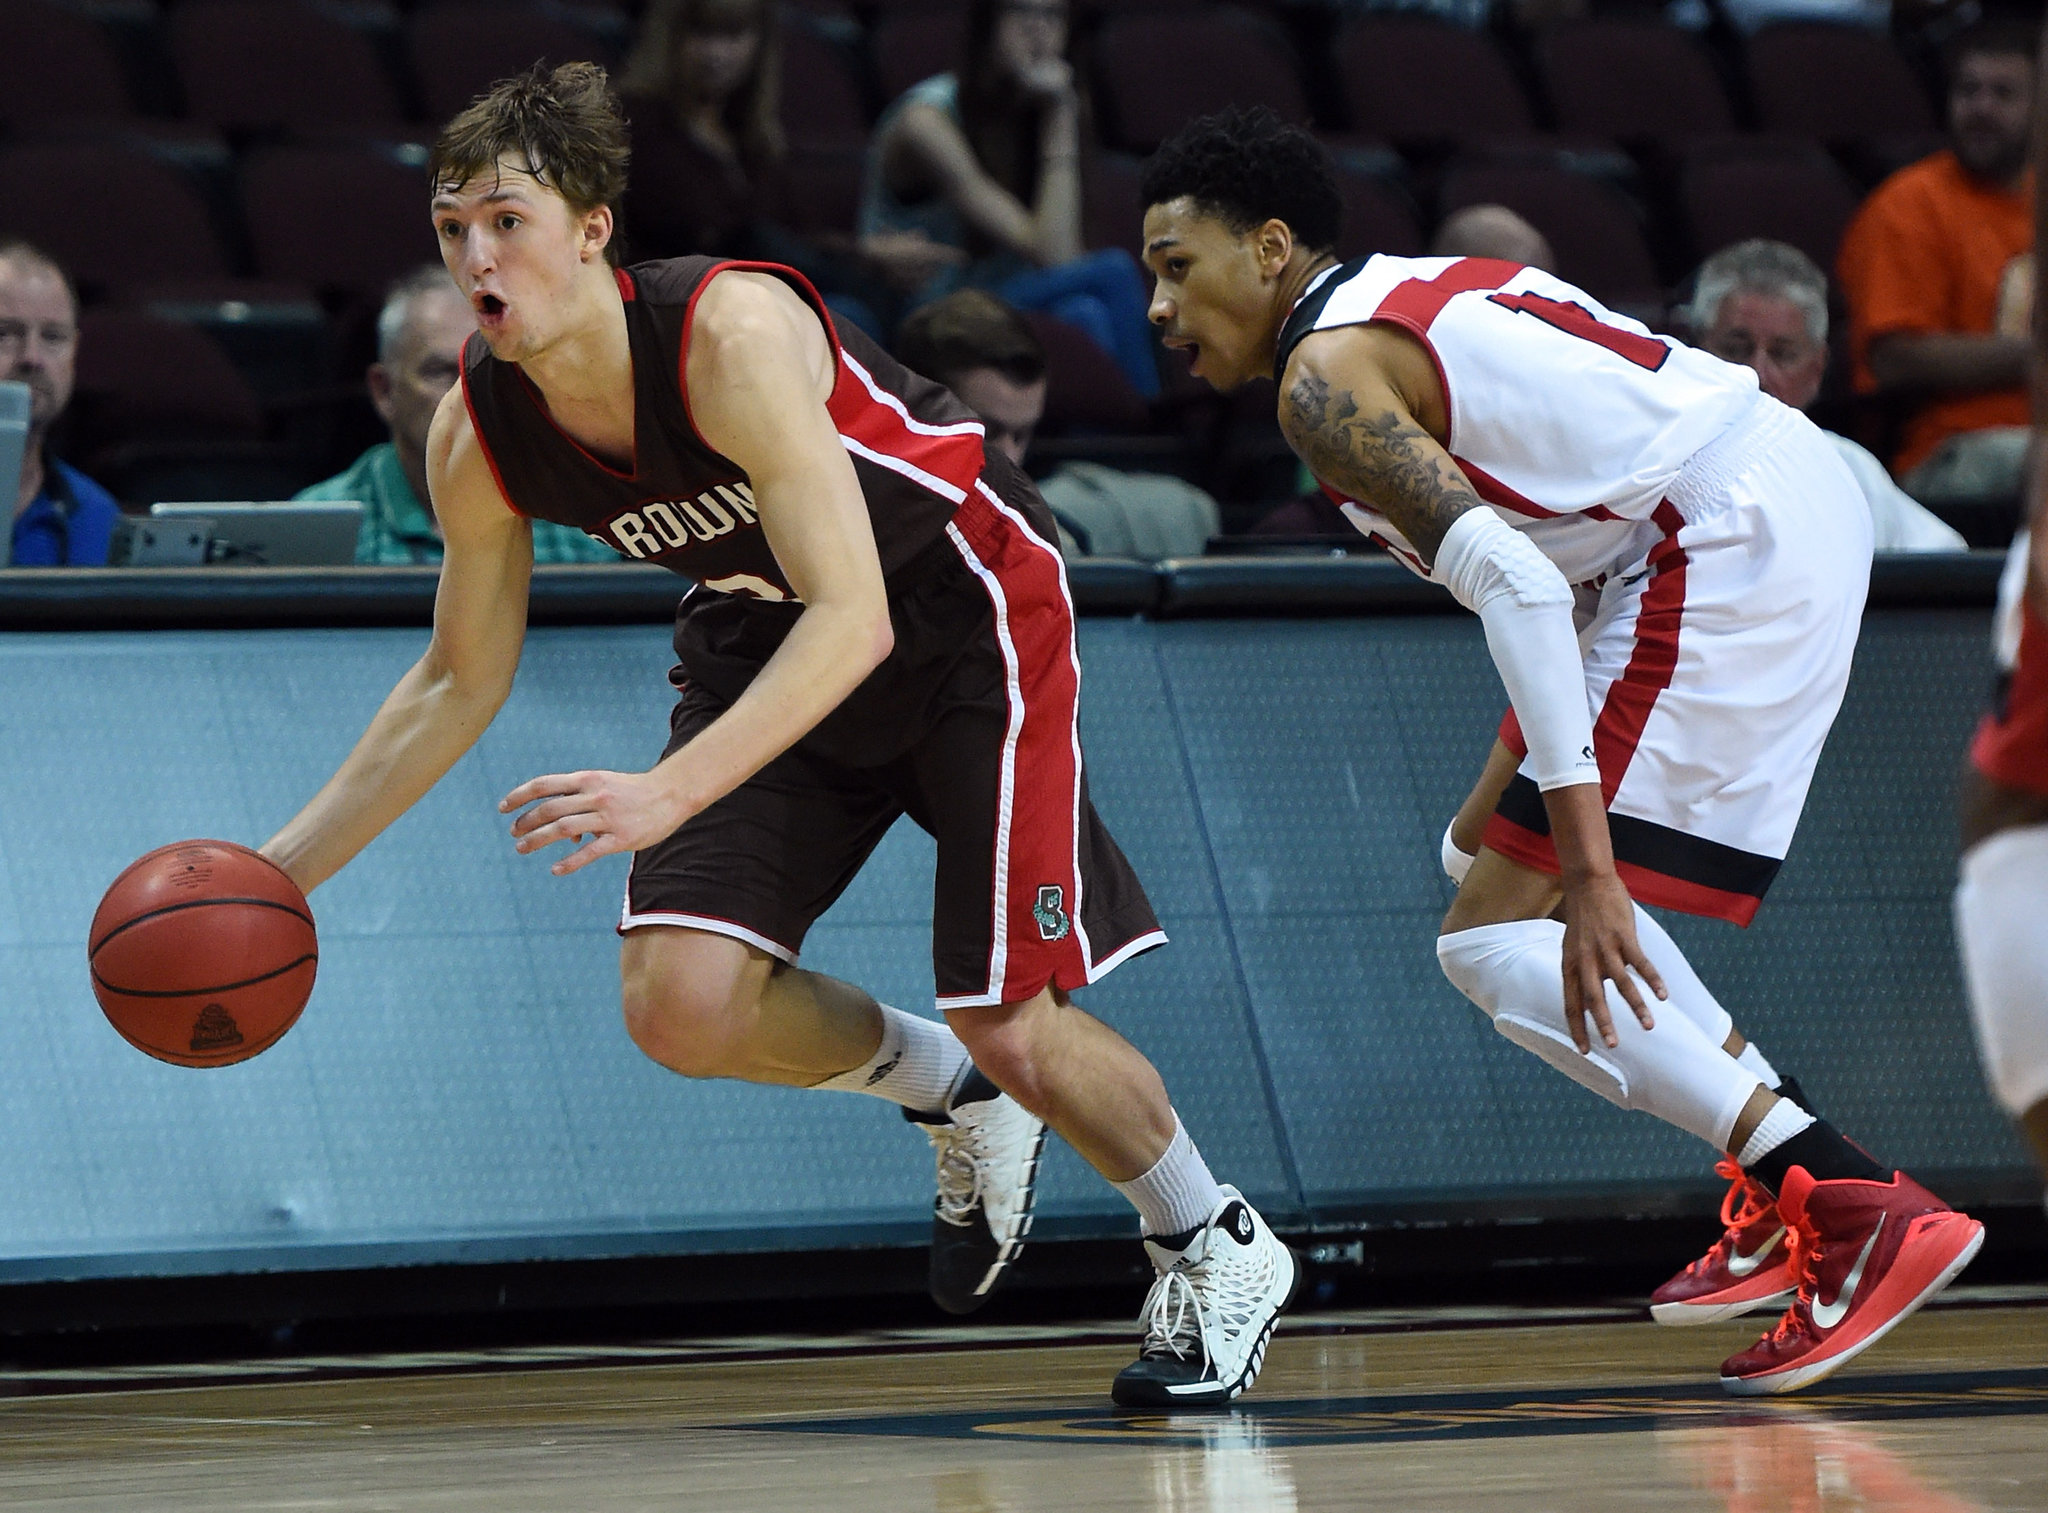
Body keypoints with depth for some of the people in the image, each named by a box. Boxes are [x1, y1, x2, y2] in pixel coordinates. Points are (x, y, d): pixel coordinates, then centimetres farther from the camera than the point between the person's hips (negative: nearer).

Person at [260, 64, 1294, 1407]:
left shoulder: (731, 333, -34)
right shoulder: (477, 437, -15)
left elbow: (853, 617, -38)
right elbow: (461, 681, 1)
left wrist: (671, 792, -49)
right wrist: (284, 868, -5)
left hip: (962, 603, -5)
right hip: (767, 631, 6)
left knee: (1012, 1028, -9)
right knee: (681, 1003, -14)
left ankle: (1220, 1250, 21)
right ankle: (956, 1100, 16)